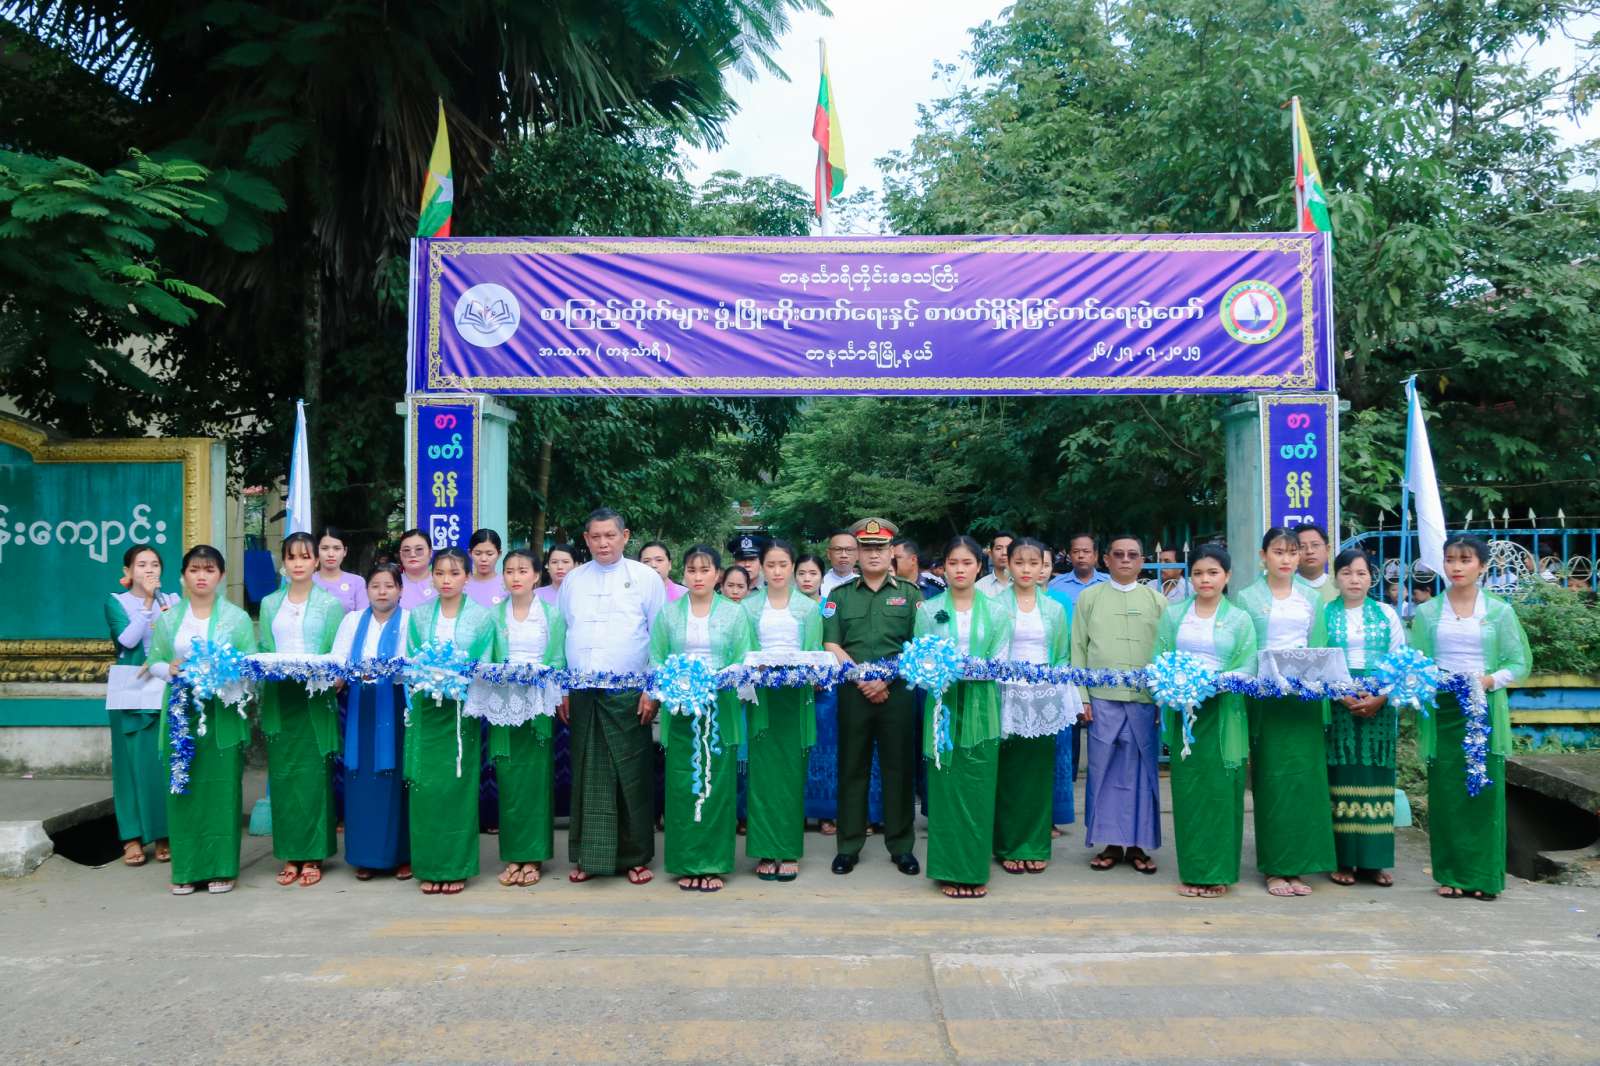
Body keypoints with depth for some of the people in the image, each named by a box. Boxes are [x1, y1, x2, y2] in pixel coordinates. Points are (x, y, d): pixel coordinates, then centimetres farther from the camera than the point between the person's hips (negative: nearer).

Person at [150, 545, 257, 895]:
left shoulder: (237, 617, 3)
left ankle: (222, 868, 8)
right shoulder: (168, 618, 10)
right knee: (183, 789, 3)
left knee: (221, 789, -1)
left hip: (223, 714, -2)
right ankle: (186, 869, 12)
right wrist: (170, 669, -11)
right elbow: (154, 662, 10)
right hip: (180, 713, 2)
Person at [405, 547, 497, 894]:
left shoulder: (481, 617, 4)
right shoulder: (419, 616, 10)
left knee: (458, 787, -1)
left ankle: (456, 867, 8)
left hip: (462, 710, -2)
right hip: (426, 708, 2)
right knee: (425, 786, -1)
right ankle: (429, 866, 9)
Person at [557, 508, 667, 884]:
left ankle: (636, 857, 10)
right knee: (589, 776, 5)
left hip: (628, 694, -3)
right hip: (582, 694, 3)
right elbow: (562, 636, 15)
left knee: (632, 776, 0)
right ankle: (589, 856, 14)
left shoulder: (646, 577, 2)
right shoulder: (572, 580, 12)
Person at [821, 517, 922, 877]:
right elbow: (832, 646, 2)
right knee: (852, 767, 5)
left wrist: (885, 679, -10)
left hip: (897, 691, 0)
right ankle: (849, 845, 14)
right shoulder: (840, 596, 9)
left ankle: (901, 846, 13)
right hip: (853, 691, 1)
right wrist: (862, 679, -10)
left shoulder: (909, 594, 7)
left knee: (899, 767, 3)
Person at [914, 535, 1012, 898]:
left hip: (981, 709, 0)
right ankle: (949, 870, 10)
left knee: (978, 790, 2)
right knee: (945, 789, 1)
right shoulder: (928, 610, 6)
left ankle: (977, 869, 12)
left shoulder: (997, 611, 7)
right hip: (942, 705, 0)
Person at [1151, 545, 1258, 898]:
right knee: (1187, 789, 3)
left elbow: (1248, 668, -3)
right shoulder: (1173, 614, 10)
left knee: (1219, 789, -1)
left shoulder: (1239, 619, 4)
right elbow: (1159, 659, 7)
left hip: (1222, 713, -2)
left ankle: (1218, 871, 8)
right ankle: (1191, 870, 11)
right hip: (1182, 711, 2)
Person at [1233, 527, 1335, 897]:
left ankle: (1297, 864, 9)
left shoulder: (1311, 598, 11)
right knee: (1271, 779, -2)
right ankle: (1274, 868, 6)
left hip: (1304, 696, 3)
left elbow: (1318, 646, 10)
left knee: (1304, 776, 0)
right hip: (1265, 696, -3)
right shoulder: (1248, 598, 3)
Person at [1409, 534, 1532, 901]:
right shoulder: (1427, 612, 6)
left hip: (1485, 708, -1)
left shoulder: (1499, 611, 3)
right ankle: (1451, 874, 10)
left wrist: (1489, 681, -13)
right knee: (1446, 791, 1)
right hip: (1442, 709, 1)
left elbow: (1520, 663, 3)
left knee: (1485, 790, 0)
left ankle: (1484, 876, 9)